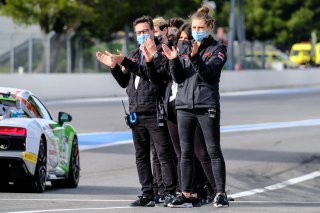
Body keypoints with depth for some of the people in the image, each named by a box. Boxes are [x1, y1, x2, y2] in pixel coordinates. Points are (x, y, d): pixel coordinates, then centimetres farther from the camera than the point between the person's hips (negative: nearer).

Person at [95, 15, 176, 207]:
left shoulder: (159, 53, -3)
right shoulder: (133, 55, 21)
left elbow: (150, 73, -19)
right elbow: (124, 82, 22)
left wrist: (124, 62, -21)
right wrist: (114, 66, 6)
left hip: (154, 112, -7)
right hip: (136, 112, 7)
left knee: (163, 153, -8)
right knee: (141, 156, 8)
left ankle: (170, 192, -9)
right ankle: (147, 194, 12)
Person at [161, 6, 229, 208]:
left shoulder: (217, 49, 3)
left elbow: (209, 73, -13)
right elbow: (179, 78, 10)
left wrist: (195, 57, -27)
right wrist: (173, 60, -7)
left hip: (207, 105, -5)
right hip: (184, 105, 5)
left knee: (214, 151, -6)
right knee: (186, 152, 4)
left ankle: (221, 193, -4)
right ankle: (186, 195, 6)